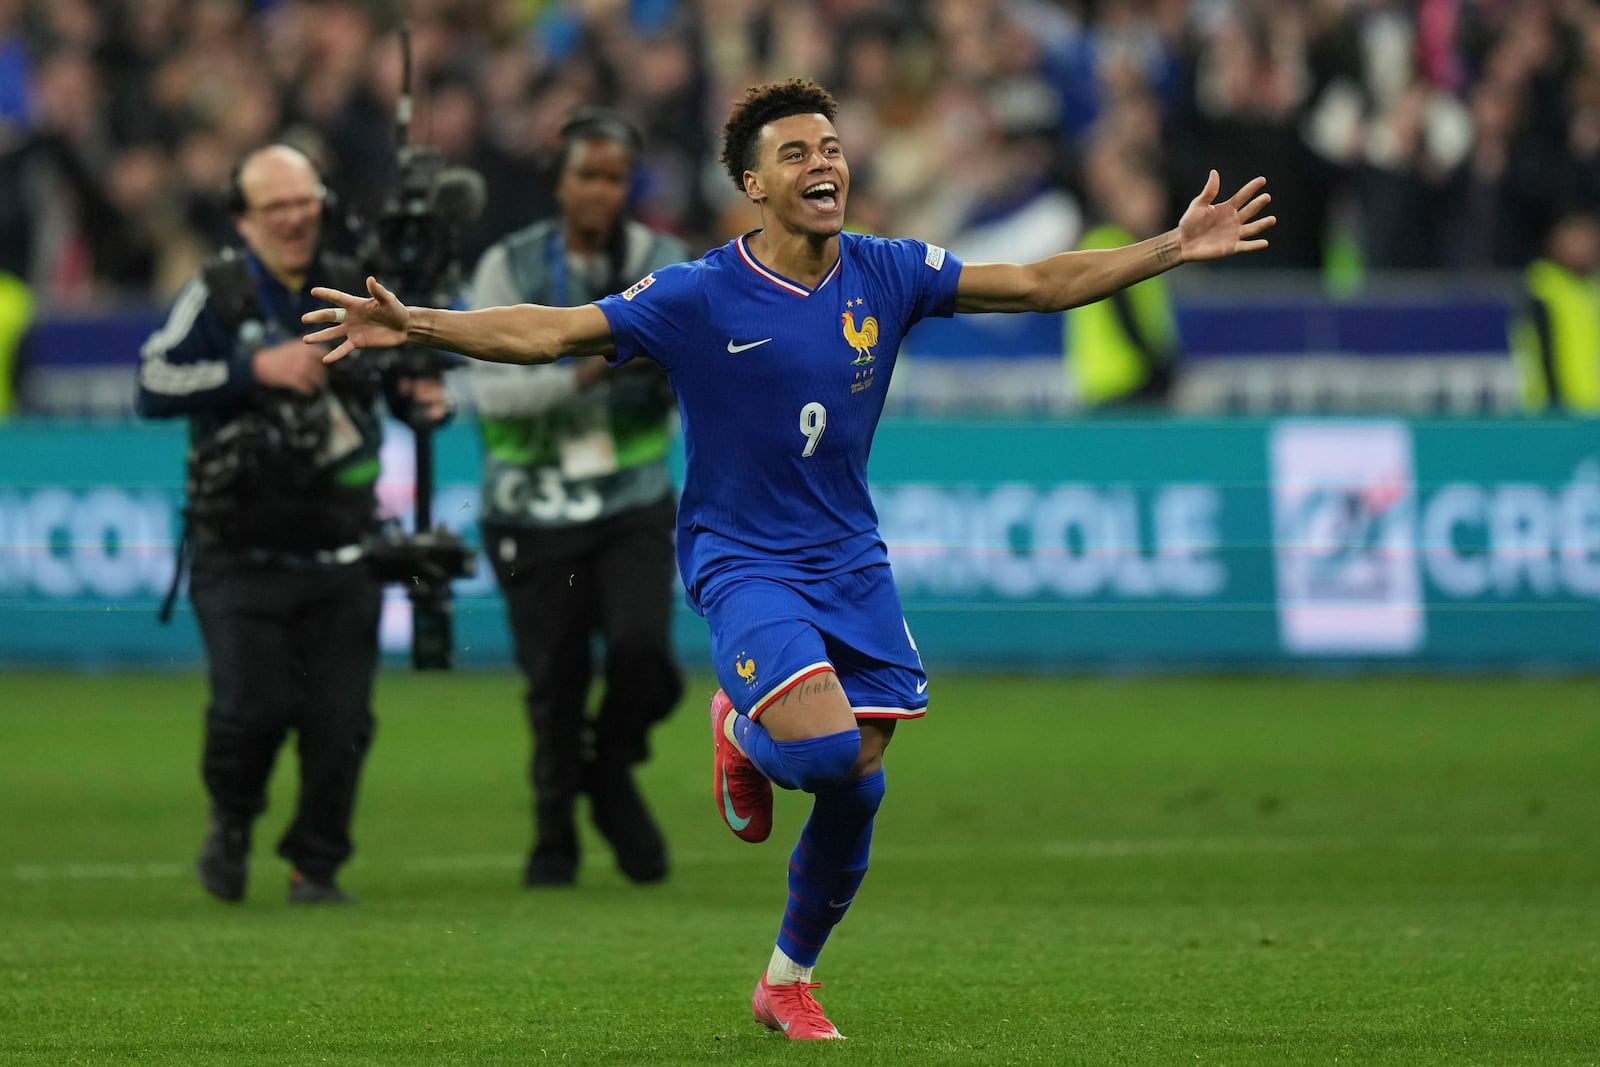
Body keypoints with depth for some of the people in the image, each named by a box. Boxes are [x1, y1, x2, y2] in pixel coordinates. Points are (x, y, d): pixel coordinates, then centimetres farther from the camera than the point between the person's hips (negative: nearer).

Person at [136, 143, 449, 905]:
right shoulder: (217, 295, 0)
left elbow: (404, 378, 22)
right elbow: (153, 386, -11)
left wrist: (425, 399, -2)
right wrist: (256, 369, -19)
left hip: (342, 554, 3)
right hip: (241, 552, -3)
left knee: (340, 720, -3)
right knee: (253, 705, -14)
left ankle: (316, 865, 16)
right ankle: (232, 821, 17)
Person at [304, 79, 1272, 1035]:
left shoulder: (885, 274, -1)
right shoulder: (698, 298, -12)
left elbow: (1040, 284, 5)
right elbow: (548, 333, -14)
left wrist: (1175, 248, -1)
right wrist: (417, 325, -26)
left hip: (852, 563, 4)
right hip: (743, 563, -4)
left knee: (856, 795, 4)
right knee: (827, 749, -26)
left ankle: (788, 981, 26)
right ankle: (741, 734, 12)